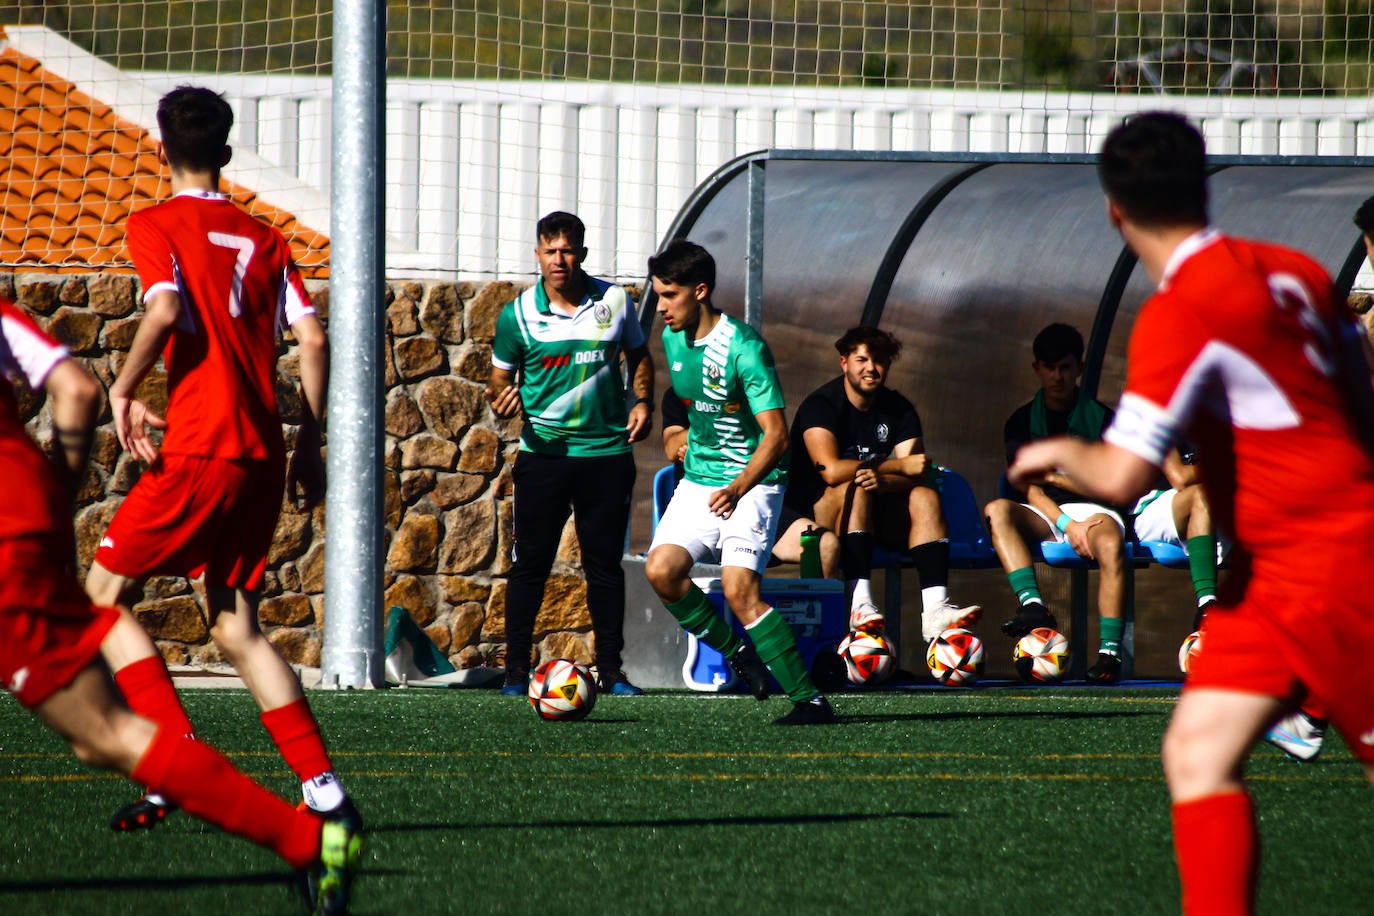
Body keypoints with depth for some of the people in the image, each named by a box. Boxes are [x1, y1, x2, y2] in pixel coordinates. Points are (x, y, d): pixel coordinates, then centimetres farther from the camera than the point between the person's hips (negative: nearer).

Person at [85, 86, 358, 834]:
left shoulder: (156, 225, -1)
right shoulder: (262, 239, 15)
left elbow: (165, 309, -20)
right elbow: (312, 338, 8)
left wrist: (124, 390, -9)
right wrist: (309, 444, 13)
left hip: (200, 451, -6)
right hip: (261, 456, 6)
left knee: (102, 592, 4)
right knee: (234, 627, 13)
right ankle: (322, 787, 3)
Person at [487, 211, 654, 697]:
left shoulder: (614, 301, 2)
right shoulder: (518, 314, -2)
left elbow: (638, 355, 18)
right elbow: (500, 379, 6)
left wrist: (642, 402, 2)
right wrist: (502, 397, -17)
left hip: (608, 451, 1)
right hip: (544, 451, -1)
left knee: (605, 562, 4)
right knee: (531, 561, -2)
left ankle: (610, 668, 10)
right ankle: (516, 669, 4)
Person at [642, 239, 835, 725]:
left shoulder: (743, 348, -19)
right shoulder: (673, 339, 5)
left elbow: (776, 434, -23)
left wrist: (738, 489, -33)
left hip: (753, 483, -7)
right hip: (698, 481, 7)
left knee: (739, 588, -21)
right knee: (662, 568, -14)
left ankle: (809, 698, -15)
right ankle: (737, 653, 6)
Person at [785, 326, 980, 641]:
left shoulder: (898, 409, 5)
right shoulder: (822, 404, -12)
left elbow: (920, 476, -8)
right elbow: (830, 470, -27)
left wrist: (882, 480, -31)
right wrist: (899, 466, -21)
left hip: (875, 515, 5)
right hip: (816, 507, -5)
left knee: (926, 497, -20)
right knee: (855, 488, -34)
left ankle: (935, 607, -38)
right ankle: (860, 605, -49)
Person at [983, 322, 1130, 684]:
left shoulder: (1102, 419, 7)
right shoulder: (1022, 422, 11)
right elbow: (1031, 490, 0)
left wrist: (1052, 475, -6)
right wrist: (1067, 524, -16)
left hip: (1093, 510, -2)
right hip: (1045, 517, 2)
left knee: (1110, 544, -36)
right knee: (998, 510, -28)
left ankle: (1110, 650, -39)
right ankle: (1033, 607, -44)